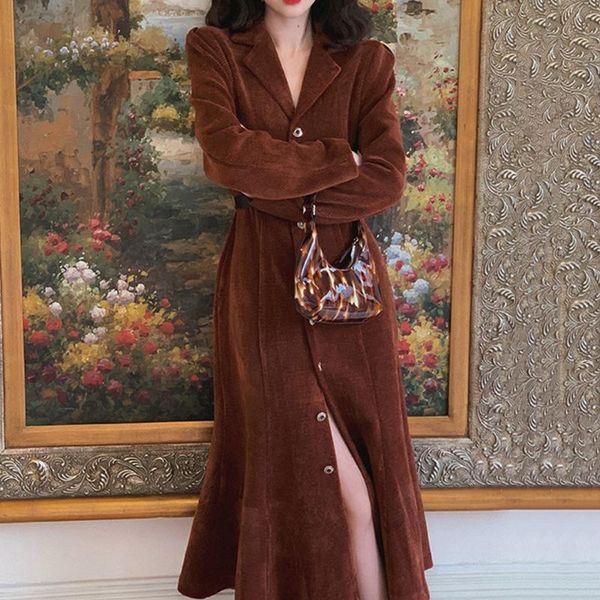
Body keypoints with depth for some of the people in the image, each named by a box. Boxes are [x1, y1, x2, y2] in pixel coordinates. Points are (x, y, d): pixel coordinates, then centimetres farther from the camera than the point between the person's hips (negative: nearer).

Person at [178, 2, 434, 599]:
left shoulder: (369, 61, 7)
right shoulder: (214, 50, 5)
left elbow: (388, 180, -6)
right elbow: (226, 153, -13)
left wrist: (270, 183, -9)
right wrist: (340, 160, -7)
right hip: (264, 281, -2)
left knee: (368, 469, 4)